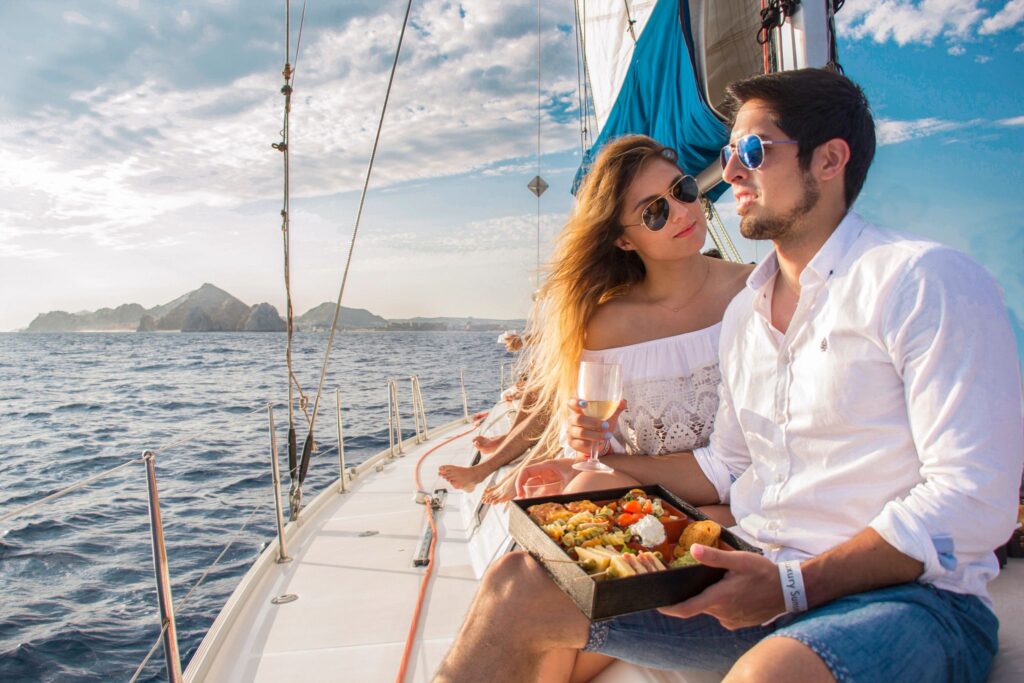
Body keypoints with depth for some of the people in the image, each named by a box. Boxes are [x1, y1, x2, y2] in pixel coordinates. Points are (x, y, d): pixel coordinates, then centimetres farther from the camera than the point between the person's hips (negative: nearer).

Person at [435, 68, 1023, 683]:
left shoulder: (927, 282, -8)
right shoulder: (743, 312, 14)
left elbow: (974, 500, -15)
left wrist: (795, 584, -22)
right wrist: (604, 468, 8)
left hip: (905, 594, -5)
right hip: (754, 579, 6)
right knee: (517, 586, -7)